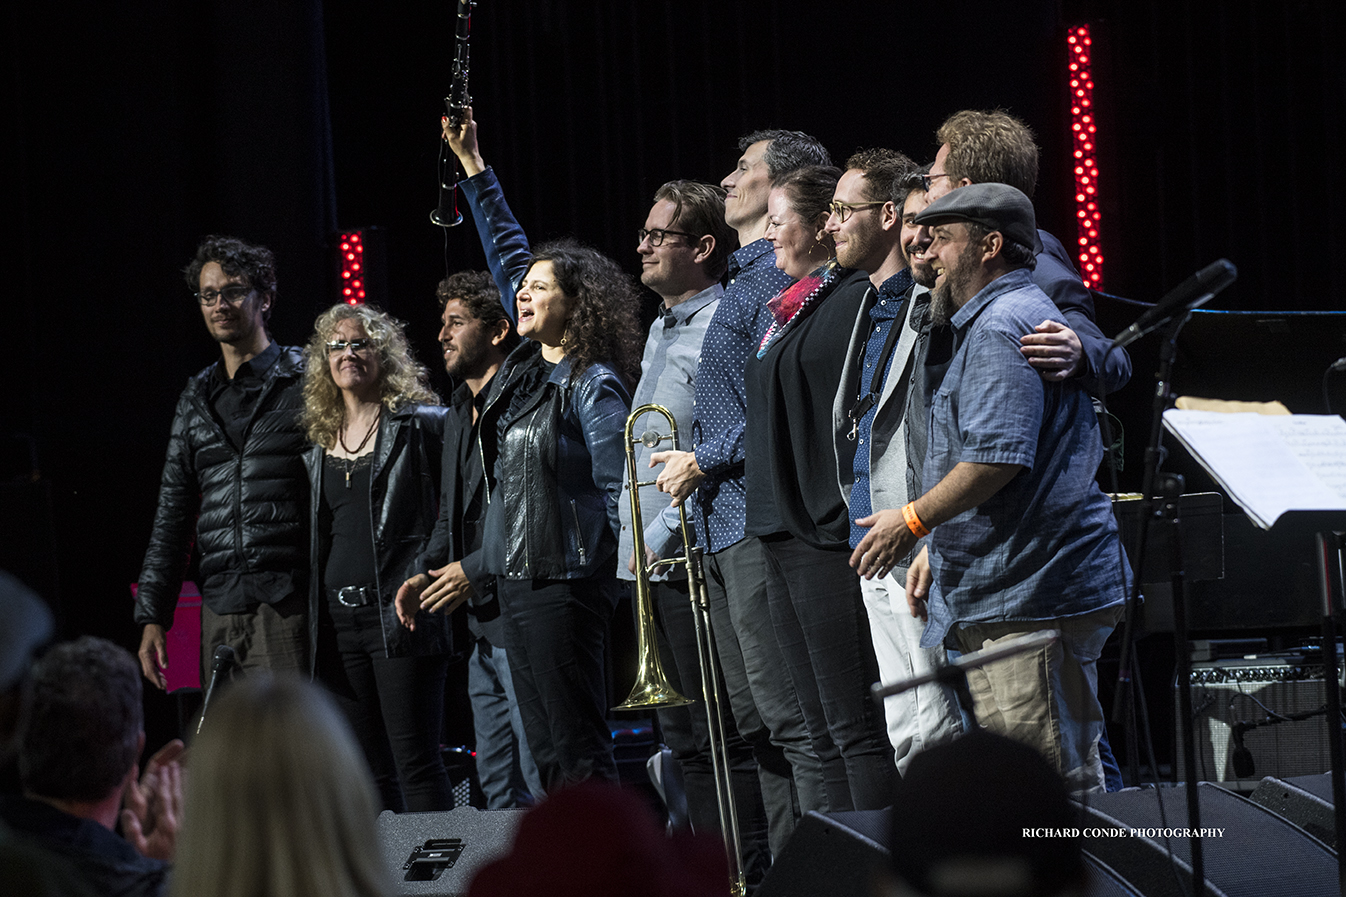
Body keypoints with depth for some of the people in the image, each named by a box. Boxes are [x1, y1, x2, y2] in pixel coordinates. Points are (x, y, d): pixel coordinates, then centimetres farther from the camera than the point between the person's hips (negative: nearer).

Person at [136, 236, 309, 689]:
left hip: (288, 604, -5)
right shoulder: (197, 397, 18)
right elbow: (173, 512, 21)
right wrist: (152, 616, 15)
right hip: (219, 610, 5)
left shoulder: (305, 382, 3)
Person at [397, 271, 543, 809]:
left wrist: (476, 569, -14)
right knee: (498, 790, 11)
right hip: (484, 630, 10)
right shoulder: (460, 412, 20)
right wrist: (427, 571, 13)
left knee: (544, 784, -9)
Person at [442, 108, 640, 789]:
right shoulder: (530, 364, 12)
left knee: (576, 748, -10)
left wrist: (624, 573, -18)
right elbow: (508, 254, 20)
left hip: (564, 581, -9)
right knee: (545, 750, 7)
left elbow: (621, 489, -13)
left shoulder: (594, 387, -10)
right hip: (515, 575, 9)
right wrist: (472, 166, 22)